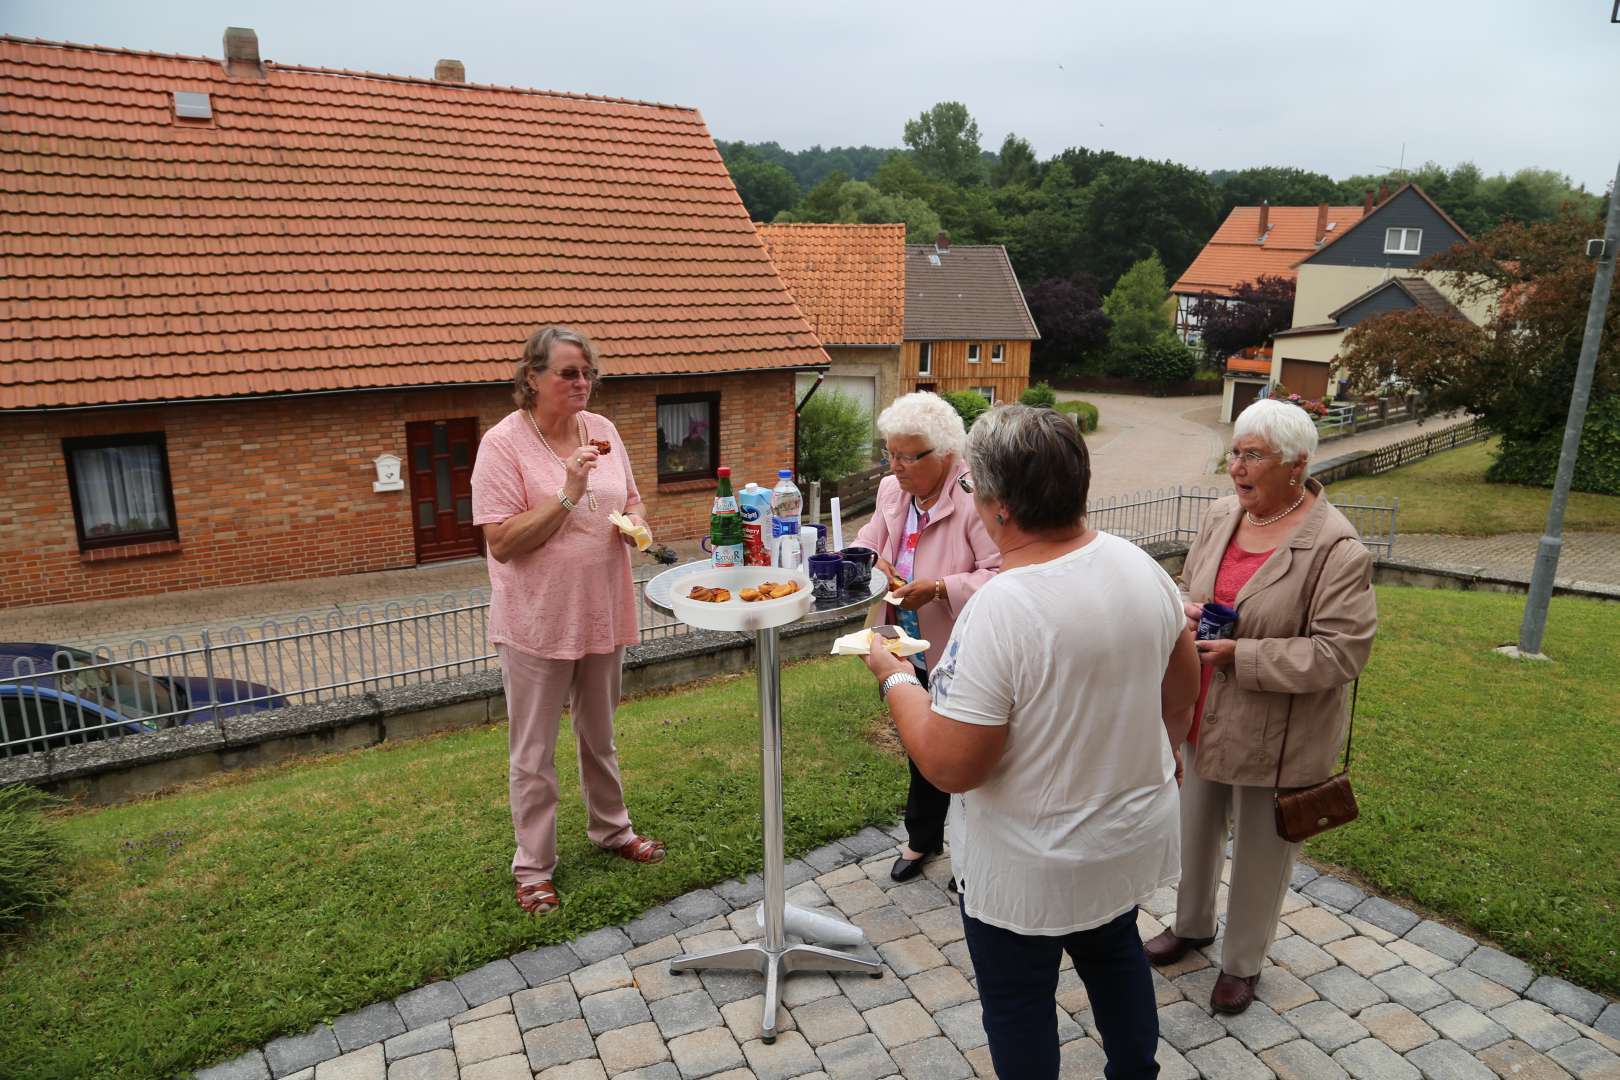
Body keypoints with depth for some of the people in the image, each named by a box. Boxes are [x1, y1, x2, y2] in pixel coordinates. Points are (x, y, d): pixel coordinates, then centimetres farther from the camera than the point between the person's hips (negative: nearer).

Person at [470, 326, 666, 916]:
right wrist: (569, 493, -26)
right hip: (537, 623, -5)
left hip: (602, 613, 5)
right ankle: (533, 867, 24)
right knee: (534, 755, 8)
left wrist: (634, 524, -7)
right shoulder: (503, 443, -14)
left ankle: (611, 828, 42)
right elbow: (502, 542, -18)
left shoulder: (602, 430, 3)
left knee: (599, 735, 23)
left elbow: (630, 501, 16)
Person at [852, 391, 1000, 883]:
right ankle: (922, 838, 45)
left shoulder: (975, 499, -23)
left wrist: (937, 589, -31)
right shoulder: (891, 490, 0)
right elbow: (869, 538, 15)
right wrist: (875, 560, -8)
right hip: (915, 653, 7)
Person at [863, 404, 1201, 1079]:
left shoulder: (999, 610, -32)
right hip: (1135, 838, 7)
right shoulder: (1139, 565, -9)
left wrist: (894, 677, -13)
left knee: (1020, 1007, 18)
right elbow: (1182, 686, 6)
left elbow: (950, 767, -28)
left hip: (1031, 870, -7)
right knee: (1116, 956, 32)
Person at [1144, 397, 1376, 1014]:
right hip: (1203, 717, 6)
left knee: (1260, 853, 15)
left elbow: (1340, 653, -22)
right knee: (1197, 829, 24)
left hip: (1275, 736, -6)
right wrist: (1185, 610, -10)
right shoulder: (1221, 517, -1)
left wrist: (1239, 654, -26)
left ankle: (1242, 962, 38)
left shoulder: (1335, 547, -20)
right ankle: (1192, 924, 49)